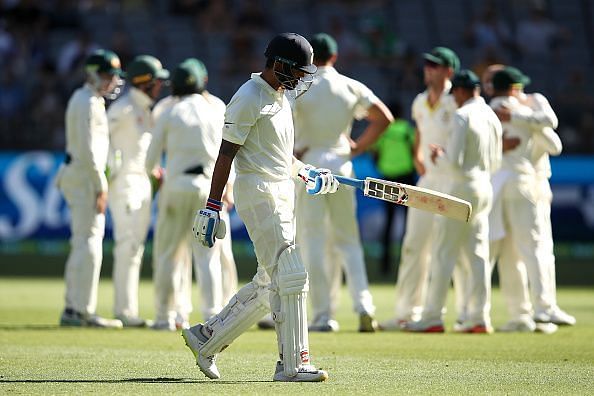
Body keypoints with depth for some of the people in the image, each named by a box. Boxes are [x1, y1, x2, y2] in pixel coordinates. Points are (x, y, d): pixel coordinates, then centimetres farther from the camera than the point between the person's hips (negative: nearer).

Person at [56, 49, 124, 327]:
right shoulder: (88, 103, -14)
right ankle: (84, 311, -10)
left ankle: (73, 310, 15)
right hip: (84, 177, -11)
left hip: (76, 176, 11)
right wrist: (100, 186, -19)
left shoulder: (91, 100, 18)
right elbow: (87, 149, -21)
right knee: (89, 244, -10)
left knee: (82, 245, 13)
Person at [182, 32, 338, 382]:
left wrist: (307, 173, 13)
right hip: (257, 192, -10)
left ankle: (206, 337, 22)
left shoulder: (281, 97, 17)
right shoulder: (249, 98, -12)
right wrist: (213, 205, -18)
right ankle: (293, 365, -11)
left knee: (270, 284, 11)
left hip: (283, 194, 10)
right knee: (291, 276, -14)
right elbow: (227, 153, -14)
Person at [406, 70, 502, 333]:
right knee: (478, 254, 8)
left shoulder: (462, 116, -14)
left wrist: (439, 156, 3)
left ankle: (432, 318, -1)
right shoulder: (492, 117, 10)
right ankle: (480, 318, 5)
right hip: (485, 188, 8)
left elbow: (454, 162, -19)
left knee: (443, 254, -3)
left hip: (462, 188, -8)